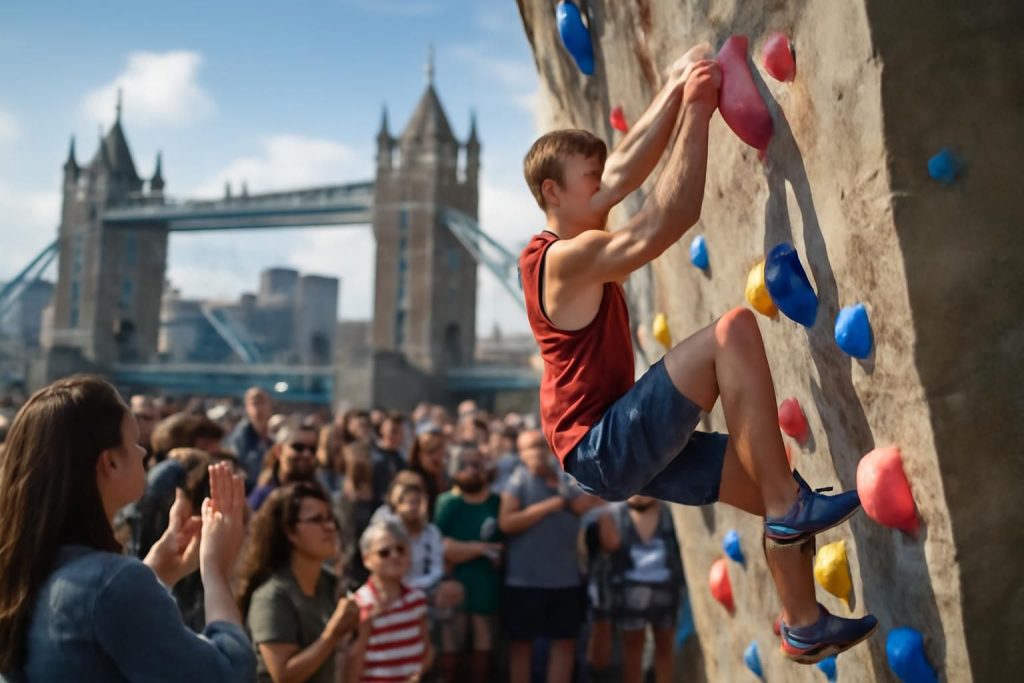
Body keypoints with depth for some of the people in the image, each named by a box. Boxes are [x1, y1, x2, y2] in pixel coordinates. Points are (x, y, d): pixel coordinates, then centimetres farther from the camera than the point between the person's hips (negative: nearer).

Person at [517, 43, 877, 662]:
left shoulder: (566, 245, 11)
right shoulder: (566, 259, -17)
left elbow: (627, 169, 12)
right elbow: (661, 227, -26)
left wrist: (675, 90, 4)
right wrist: (696, 112, -21)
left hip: (627, 443, 10)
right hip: (603, 447, -10)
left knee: (779, 492, 6)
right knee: (735, 328, -25)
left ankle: (805, 625, 21)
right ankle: (790, 507, -21)